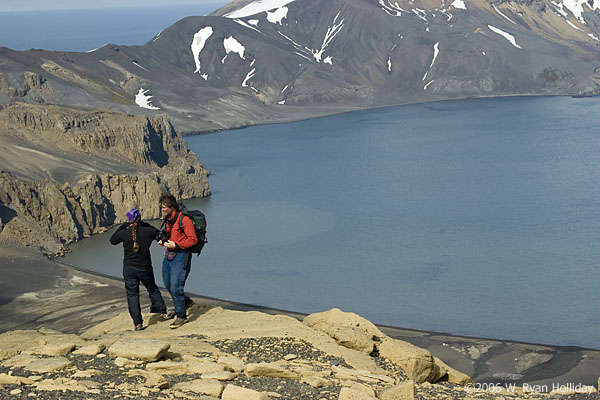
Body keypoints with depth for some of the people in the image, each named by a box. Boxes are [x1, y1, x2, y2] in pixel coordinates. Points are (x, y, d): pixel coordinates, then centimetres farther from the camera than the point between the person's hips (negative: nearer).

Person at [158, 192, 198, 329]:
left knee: (175, 287, -10)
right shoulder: (167, 220, 10)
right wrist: (163, 241, 4)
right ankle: (186, 301, 39)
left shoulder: (184, 219, -16)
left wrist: (176, 245, -23)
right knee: (168, 285, 15)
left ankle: (181, 316, 3)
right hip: (168, 255, 9)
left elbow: (193, 240, -17)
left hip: (181, 255, -9)